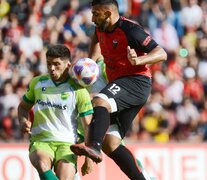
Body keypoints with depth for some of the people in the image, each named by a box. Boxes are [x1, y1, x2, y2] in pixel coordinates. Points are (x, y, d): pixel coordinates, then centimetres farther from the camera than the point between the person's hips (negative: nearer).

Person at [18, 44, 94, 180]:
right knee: (41, 163, -35)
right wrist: (23, 121, 2)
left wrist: (89, 158, -4)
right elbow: (23, 107, 26)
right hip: (40, 141, 1)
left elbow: (87, 125, 0)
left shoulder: (78, 91, -1)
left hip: (67, 143, -1)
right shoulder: (37, 83, 9)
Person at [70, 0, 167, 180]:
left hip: (136, 82, -9)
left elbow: (162, 54, -17)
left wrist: (138, 60, -34)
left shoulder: (130, 29, -13)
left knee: (100, 101, -36)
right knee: (109, 143, -1)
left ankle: (94, 147, -58)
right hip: (119, 84, 9)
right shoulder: (102, 29, 11)